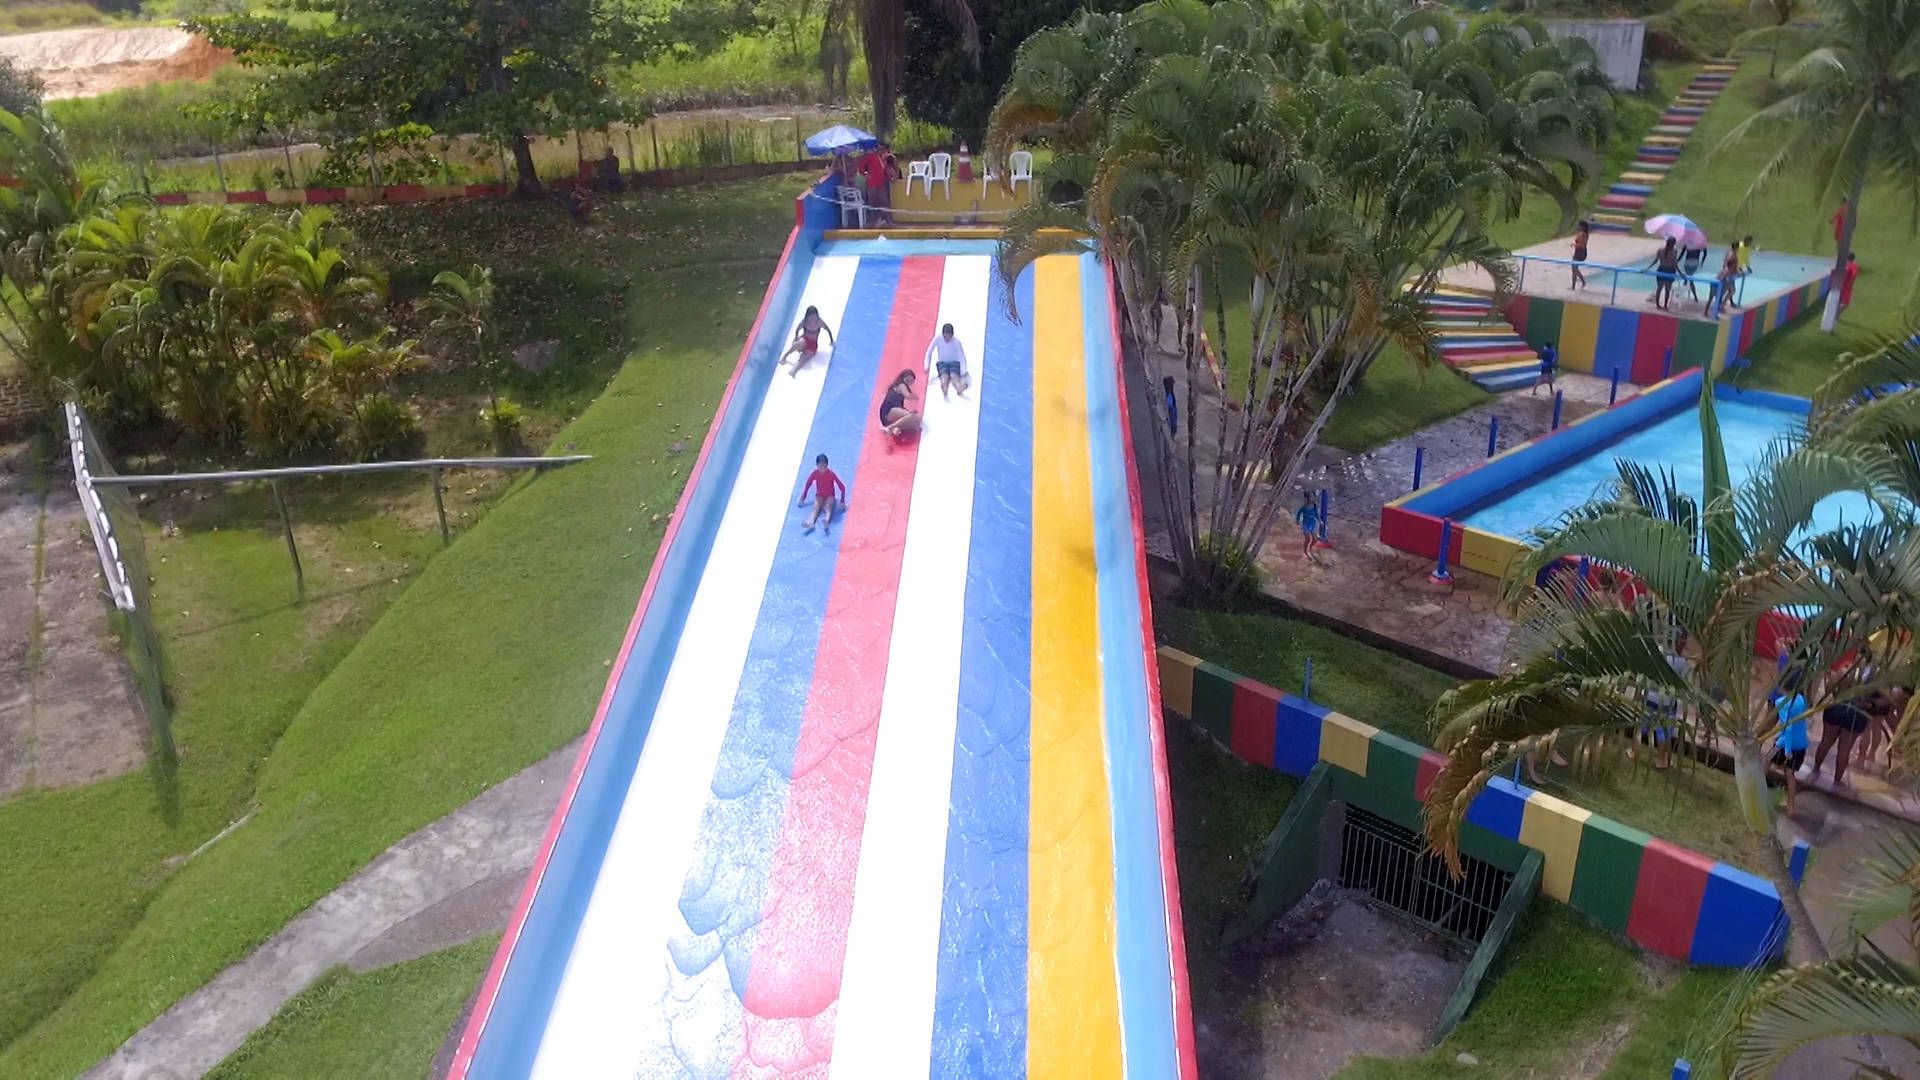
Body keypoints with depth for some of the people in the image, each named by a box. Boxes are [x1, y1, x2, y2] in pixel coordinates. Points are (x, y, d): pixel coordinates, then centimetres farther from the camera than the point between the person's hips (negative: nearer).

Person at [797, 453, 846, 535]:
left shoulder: (831, 473, -20)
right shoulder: (814, 473, -14)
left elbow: (842, 487, -15)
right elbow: (807, 485, 1)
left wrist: (842, 502, -15)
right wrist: (803, 499, 4)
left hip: (830, 495, -2)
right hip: (819, 495, 2)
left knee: (828, 506, -33)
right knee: (816, 507, -28)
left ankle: (827, 521, -65)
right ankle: (810, 523, -56)